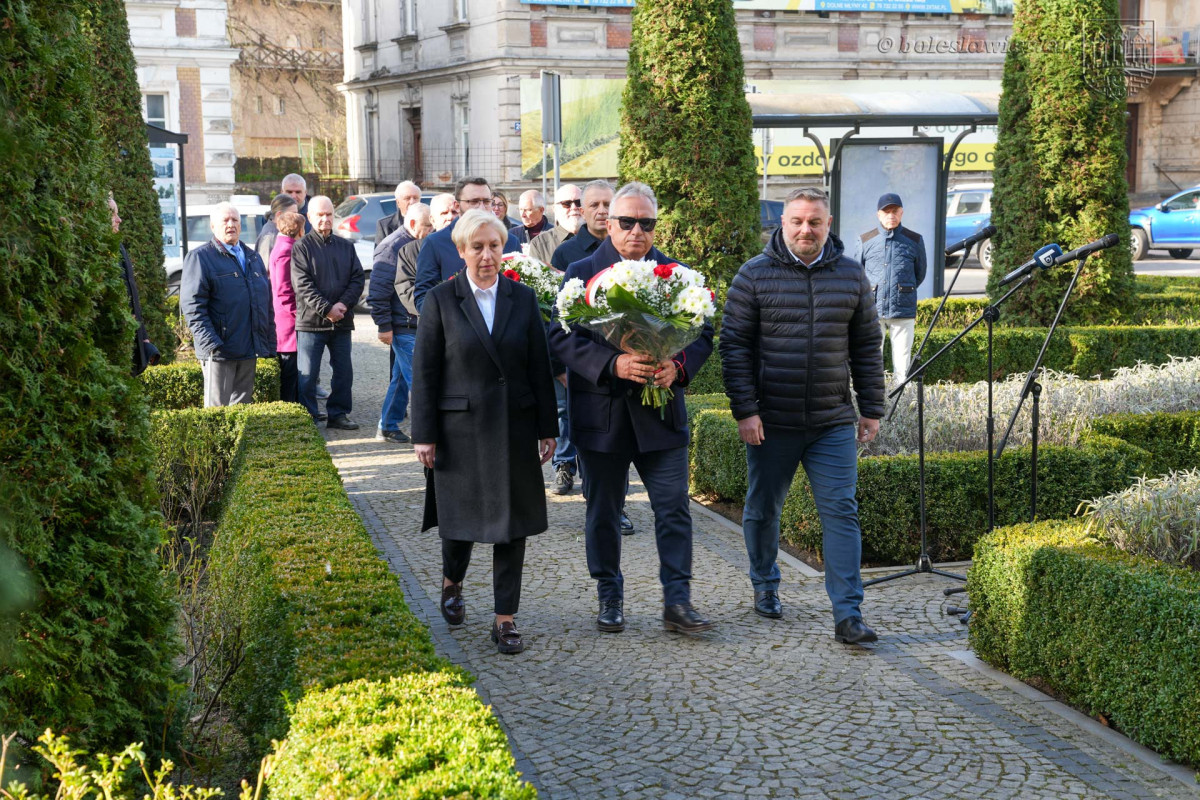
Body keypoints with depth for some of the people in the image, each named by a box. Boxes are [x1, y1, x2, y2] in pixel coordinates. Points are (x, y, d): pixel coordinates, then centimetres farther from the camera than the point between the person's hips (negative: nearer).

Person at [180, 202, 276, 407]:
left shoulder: (253, 257, 19)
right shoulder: (200, 258, -2)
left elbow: (267, 305, 22)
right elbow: (192, 307, -10)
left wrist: (270, 345, 14)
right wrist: (211, 343, -20)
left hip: (250, 351, 6)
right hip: (219, 351, -6)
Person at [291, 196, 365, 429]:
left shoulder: (346, 246, 12)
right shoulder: (302, 248, -2)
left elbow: (357, 279, 7)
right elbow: (303, 286, -10)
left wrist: (344, 304, -10)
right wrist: (327, 309, -17)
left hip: (342, 321, 4)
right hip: (311, 321, -4)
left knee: (344, 371, 9)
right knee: (307, 374, -1)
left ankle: (338, 414, 21)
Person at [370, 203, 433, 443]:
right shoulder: (392, 247, -13)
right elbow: (378, 291, -16)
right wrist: (384, 326, -16)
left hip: (418, 326, 9)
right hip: (404, 327, -9)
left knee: (401, 379, 13)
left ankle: (387, 427, 21)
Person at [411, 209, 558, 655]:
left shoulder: (523, 298, 4)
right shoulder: (441, 301, -2)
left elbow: (540, 367, 5)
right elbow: (424, 372, -2)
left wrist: (547, 428, 3)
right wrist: (424, 435, -6)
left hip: (514, 427, 2)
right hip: (460, 428, -2)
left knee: (512, 521, 3)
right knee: (459, 514, 10)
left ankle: (505, 618, 12)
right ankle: (452, 584, 40)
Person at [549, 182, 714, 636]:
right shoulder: (581, 274, 0)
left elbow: (703, 334, 5)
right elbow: (562, 337, -9)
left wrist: (679, 366, -16)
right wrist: (613, 364, -23)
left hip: (661, 415, 1)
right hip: (601, 415, -1)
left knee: (674, 510, -1)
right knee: (603, 513, 10)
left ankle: (677, 602, 7)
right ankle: (610, 599, 25)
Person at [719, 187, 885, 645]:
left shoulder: (851, 276, 6)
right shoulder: (755, 275, -3)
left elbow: (867, 347, 11)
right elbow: (734, 345, -4)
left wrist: (871, 409, 8)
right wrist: (744, 410, -10)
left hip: (834, 423, 1)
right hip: (771, 423, -1)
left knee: (841, 512, -4)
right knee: (763, 508, 12)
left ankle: (848, 614, -2)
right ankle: (765, 587, 34)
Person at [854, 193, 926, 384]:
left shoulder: (915, 241, 6)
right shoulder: (866, 241, 6)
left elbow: (920, 274, 19)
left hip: (903, 312, 0)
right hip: (872, 311, 0)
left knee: (902, 365, 0)